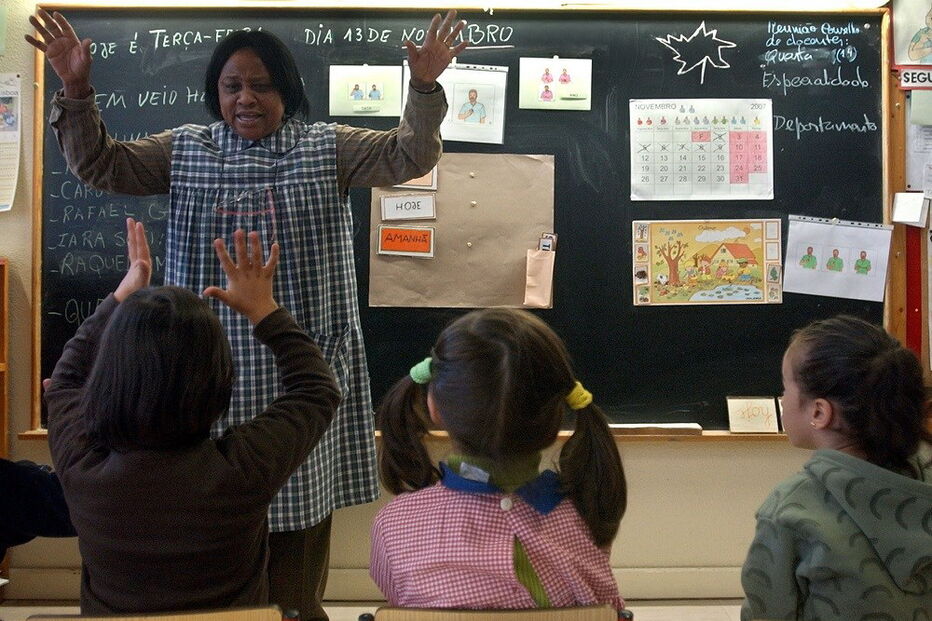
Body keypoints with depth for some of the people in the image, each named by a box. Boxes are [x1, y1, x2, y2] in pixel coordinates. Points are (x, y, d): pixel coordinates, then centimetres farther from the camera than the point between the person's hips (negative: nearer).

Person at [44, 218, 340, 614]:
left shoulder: (82, 467, -24)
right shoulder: (244, 470, -30)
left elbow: (67, 379, -1)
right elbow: (318, 390, -11)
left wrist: (121, 298, 6)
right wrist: (263, 310, -6)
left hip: (108, 608, 2)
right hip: (232, 605, -1)